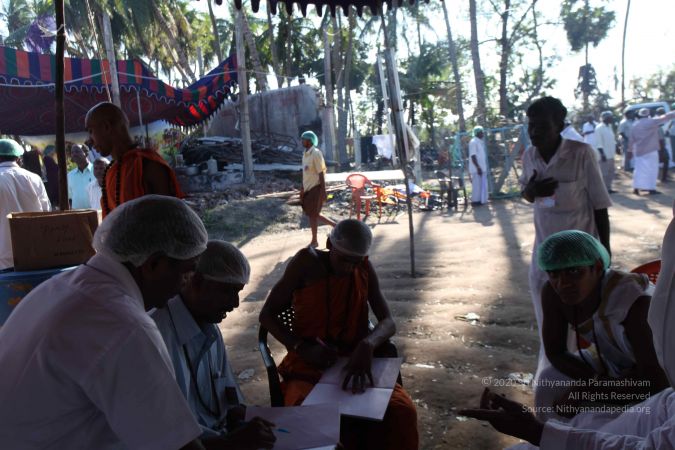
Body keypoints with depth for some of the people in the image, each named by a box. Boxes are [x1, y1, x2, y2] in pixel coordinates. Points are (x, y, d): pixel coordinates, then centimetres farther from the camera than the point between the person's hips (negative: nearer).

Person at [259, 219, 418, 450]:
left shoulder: (365, 269, 1)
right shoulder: (307, 262, -8)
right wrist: (303, 348, -18)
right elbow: (267, 314, -3)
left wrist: (367, 345, -26)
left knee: (402, 409, -22)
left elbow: (388, 322, -4)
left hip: (355, 362, 3)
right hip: (308, 366, -2)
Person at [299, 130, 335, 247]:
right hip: (308, 188, 9)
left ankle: (314, 241, 13)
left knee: (312, 214, -1)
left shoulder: (316, 154, -17)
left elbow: (321, 174, -19)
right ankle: (335, 225, 26)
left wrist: (323, 192, -20)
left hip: (315, 188, -9)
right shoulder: (305, 154, 10)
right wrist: (302, 189, 20)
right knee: (311, 213, 14)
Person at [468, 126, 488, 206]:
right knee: (477, 185, -4)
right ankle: (475, 201, 3)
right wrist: (478, 167, -22)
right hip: (476, 168, -9)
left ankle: (481, 200, 19)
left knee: (482, 185, 12)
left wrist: (484, 167, 19)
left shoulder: (481, 142, 16)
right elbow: (473, 156, -19)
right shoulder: (473, 142, -14)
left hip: (482, 167, 9)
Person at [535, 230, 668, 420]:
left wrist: (591, 391, -30)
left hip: (661, 374, -5)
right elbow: (555, 352, -11)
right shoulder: (552, 292, -22)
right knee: (549, 389, -7)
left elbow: (655, 383, -36)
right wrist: (595, 381, -24)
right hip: (612, 363, 5)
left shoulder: (634, 302, -38)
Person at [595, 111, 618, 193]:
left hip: (610, 154, 9)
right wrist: (602, 154, -22)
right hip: (604, 155, -9)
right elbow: (598, 143, -19)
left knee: (611, 172, 13)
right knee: (604, 173, -4)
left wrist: (616, 148, 12)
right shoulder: (599, 128, -15)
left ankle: (608, 188, 22)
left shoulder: (609, 127, 13)